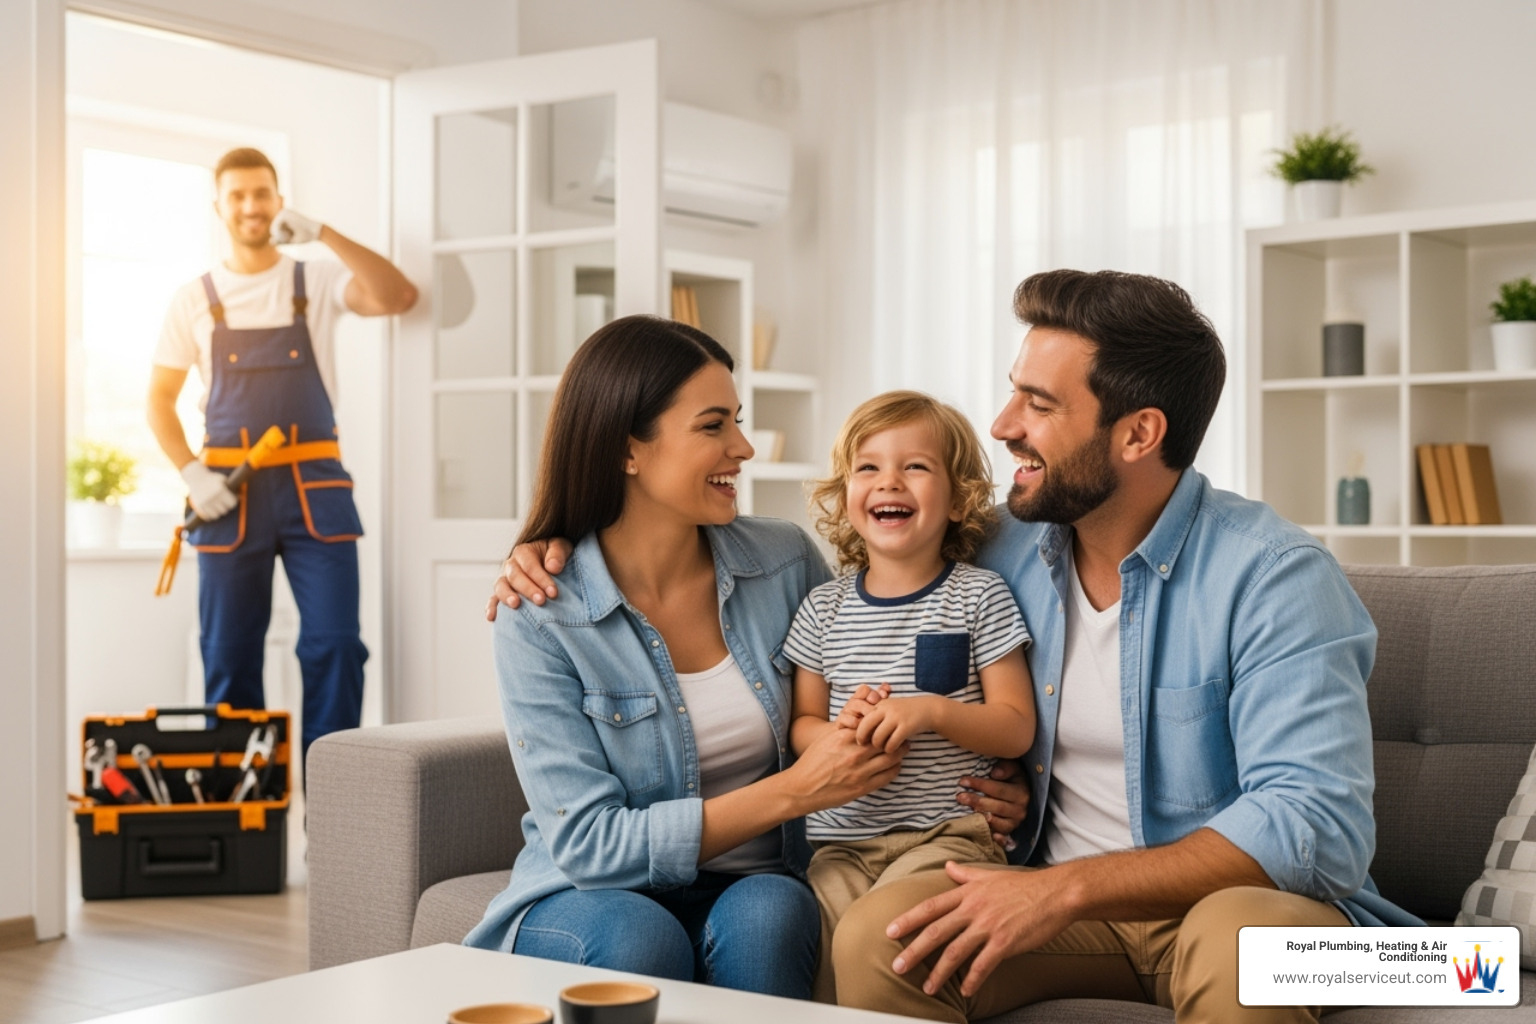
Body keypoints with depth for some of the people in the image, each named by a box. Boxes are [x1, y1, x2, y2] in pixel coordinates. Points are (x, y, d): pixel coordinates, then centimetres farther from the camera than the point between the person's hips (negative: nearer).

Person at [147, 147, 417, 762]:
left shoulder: (318, 282, 6)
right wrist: (192, 474, -4)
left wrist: (323, 233, -18)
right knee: (229, 658, 4)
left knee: (335, 645, -8)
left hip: (314, 487, -1)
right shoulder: (196, 299, 9)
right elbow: (160, 398, 11)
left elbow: (398, 298, -12)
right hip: (230, 494, 1)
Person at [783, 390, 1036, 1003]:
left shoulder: (978, 597, 3)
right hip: (843, 839, 3)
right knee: (836, 934, -23)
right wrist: (837, 736, -7)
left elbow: (1017, 729, 2)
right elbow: (802, 723, 17)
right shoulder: (825, 608, 11)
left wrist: (932, 711, -15)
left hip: (950, 831, -3)